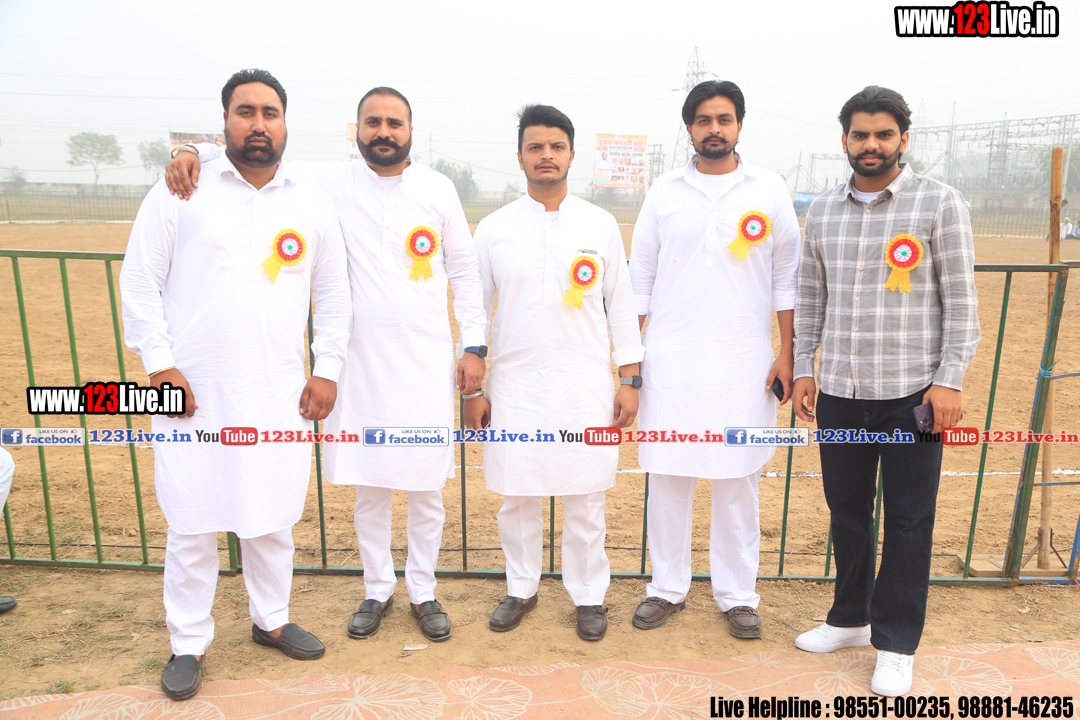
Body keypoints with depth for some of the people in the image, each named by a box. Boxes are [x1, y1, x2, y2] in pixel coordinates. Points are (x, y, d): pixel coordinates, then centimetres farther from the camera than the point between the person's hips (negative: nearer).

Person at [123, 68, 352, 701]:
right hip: (195, 392, -2)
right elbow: (140, 282, 0)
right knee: (193, 524, 6)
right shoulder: (181, 191, 0)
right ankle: (189, 643, 25)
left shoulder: (313, 204, 7)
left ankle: (272, 619, 34)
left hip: (279, 393, 2)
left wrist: (328, 370, 6)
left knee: (272, 518, 13)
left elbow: (333, 294, 11)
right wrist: (158, 363, -7)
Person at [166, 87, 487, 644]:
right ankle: (377, 591, 32)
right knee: (369, 488, 11)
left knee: (426, 486, 8)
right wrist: (198, 152, -16)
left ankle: (423, 592, 28)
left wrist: (474, 346, 2)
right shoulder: (332, 182, 1)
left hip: (427, 366, 0)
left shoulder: (438, 189, 3)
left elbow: (465, 271, 6)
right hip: (361, 364, 0)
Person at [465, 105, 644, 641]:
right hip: (515, 385, 1)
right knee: (518, 495, 10)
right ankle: (521, 588, 31)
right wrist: (473, 387, 2)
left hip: (586, 387, 0)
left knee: (586, 497, 7)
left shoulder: (601, 225, 3)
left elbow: (621, 305, 5)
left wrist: (630, 380, 2)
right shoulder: (493, 229, 2)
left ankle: (589, 595, 26)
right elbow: (474, 310, 5)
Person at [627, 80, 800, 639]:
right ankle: (667, 588, 22)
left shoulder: (769, 190, 5)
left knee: (738, 479, 6)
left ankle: (737, 595, 21)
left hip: (742, 360, 0)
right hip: (670, 357, 1)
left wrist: (787, 351, 0)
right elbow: (640, 275, 8)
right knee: (667, 474, 6)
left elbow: (787, 275, 6)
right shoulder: (664, 192, 7)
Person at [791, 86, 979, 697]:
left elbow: (960, 299, -5)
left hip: (912, 392, -4)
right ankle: (851, 618, 32)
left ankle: (896, 645, 18)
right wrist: (803, 368, 7)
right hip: (839, 391, 4)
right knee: (847, 508, 14)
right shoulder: (823, 210, 9)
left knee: (908, 519, 3)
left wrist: (950, 379, -11)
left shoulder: (940, 203, -2)